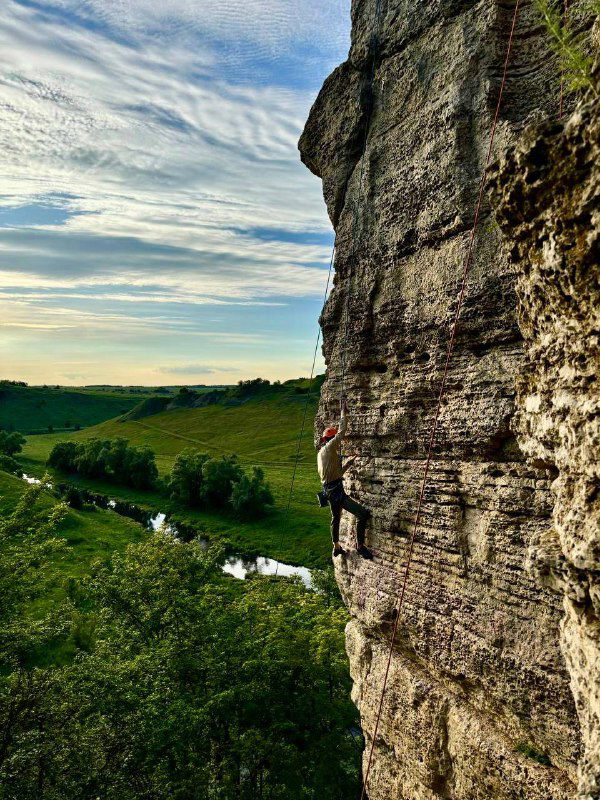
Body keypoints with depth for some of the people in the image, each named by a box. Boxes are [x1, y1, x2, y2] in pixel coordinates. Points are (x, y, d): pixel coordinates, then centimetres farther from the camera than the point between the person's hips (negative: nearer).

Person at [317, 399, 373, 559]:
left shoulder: (321, 453, 18)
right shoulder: (328, 448, -9)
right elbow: (341, 431, -11)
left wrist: (348, 463, 21)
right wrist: (344, 413, -2)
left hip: (329, 490, 11)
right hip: (336, 491, -11)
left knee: (336, 517, 25)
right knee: (363, 513, -15)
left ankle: (337, 547, 37)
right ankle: (360, 546, -10)